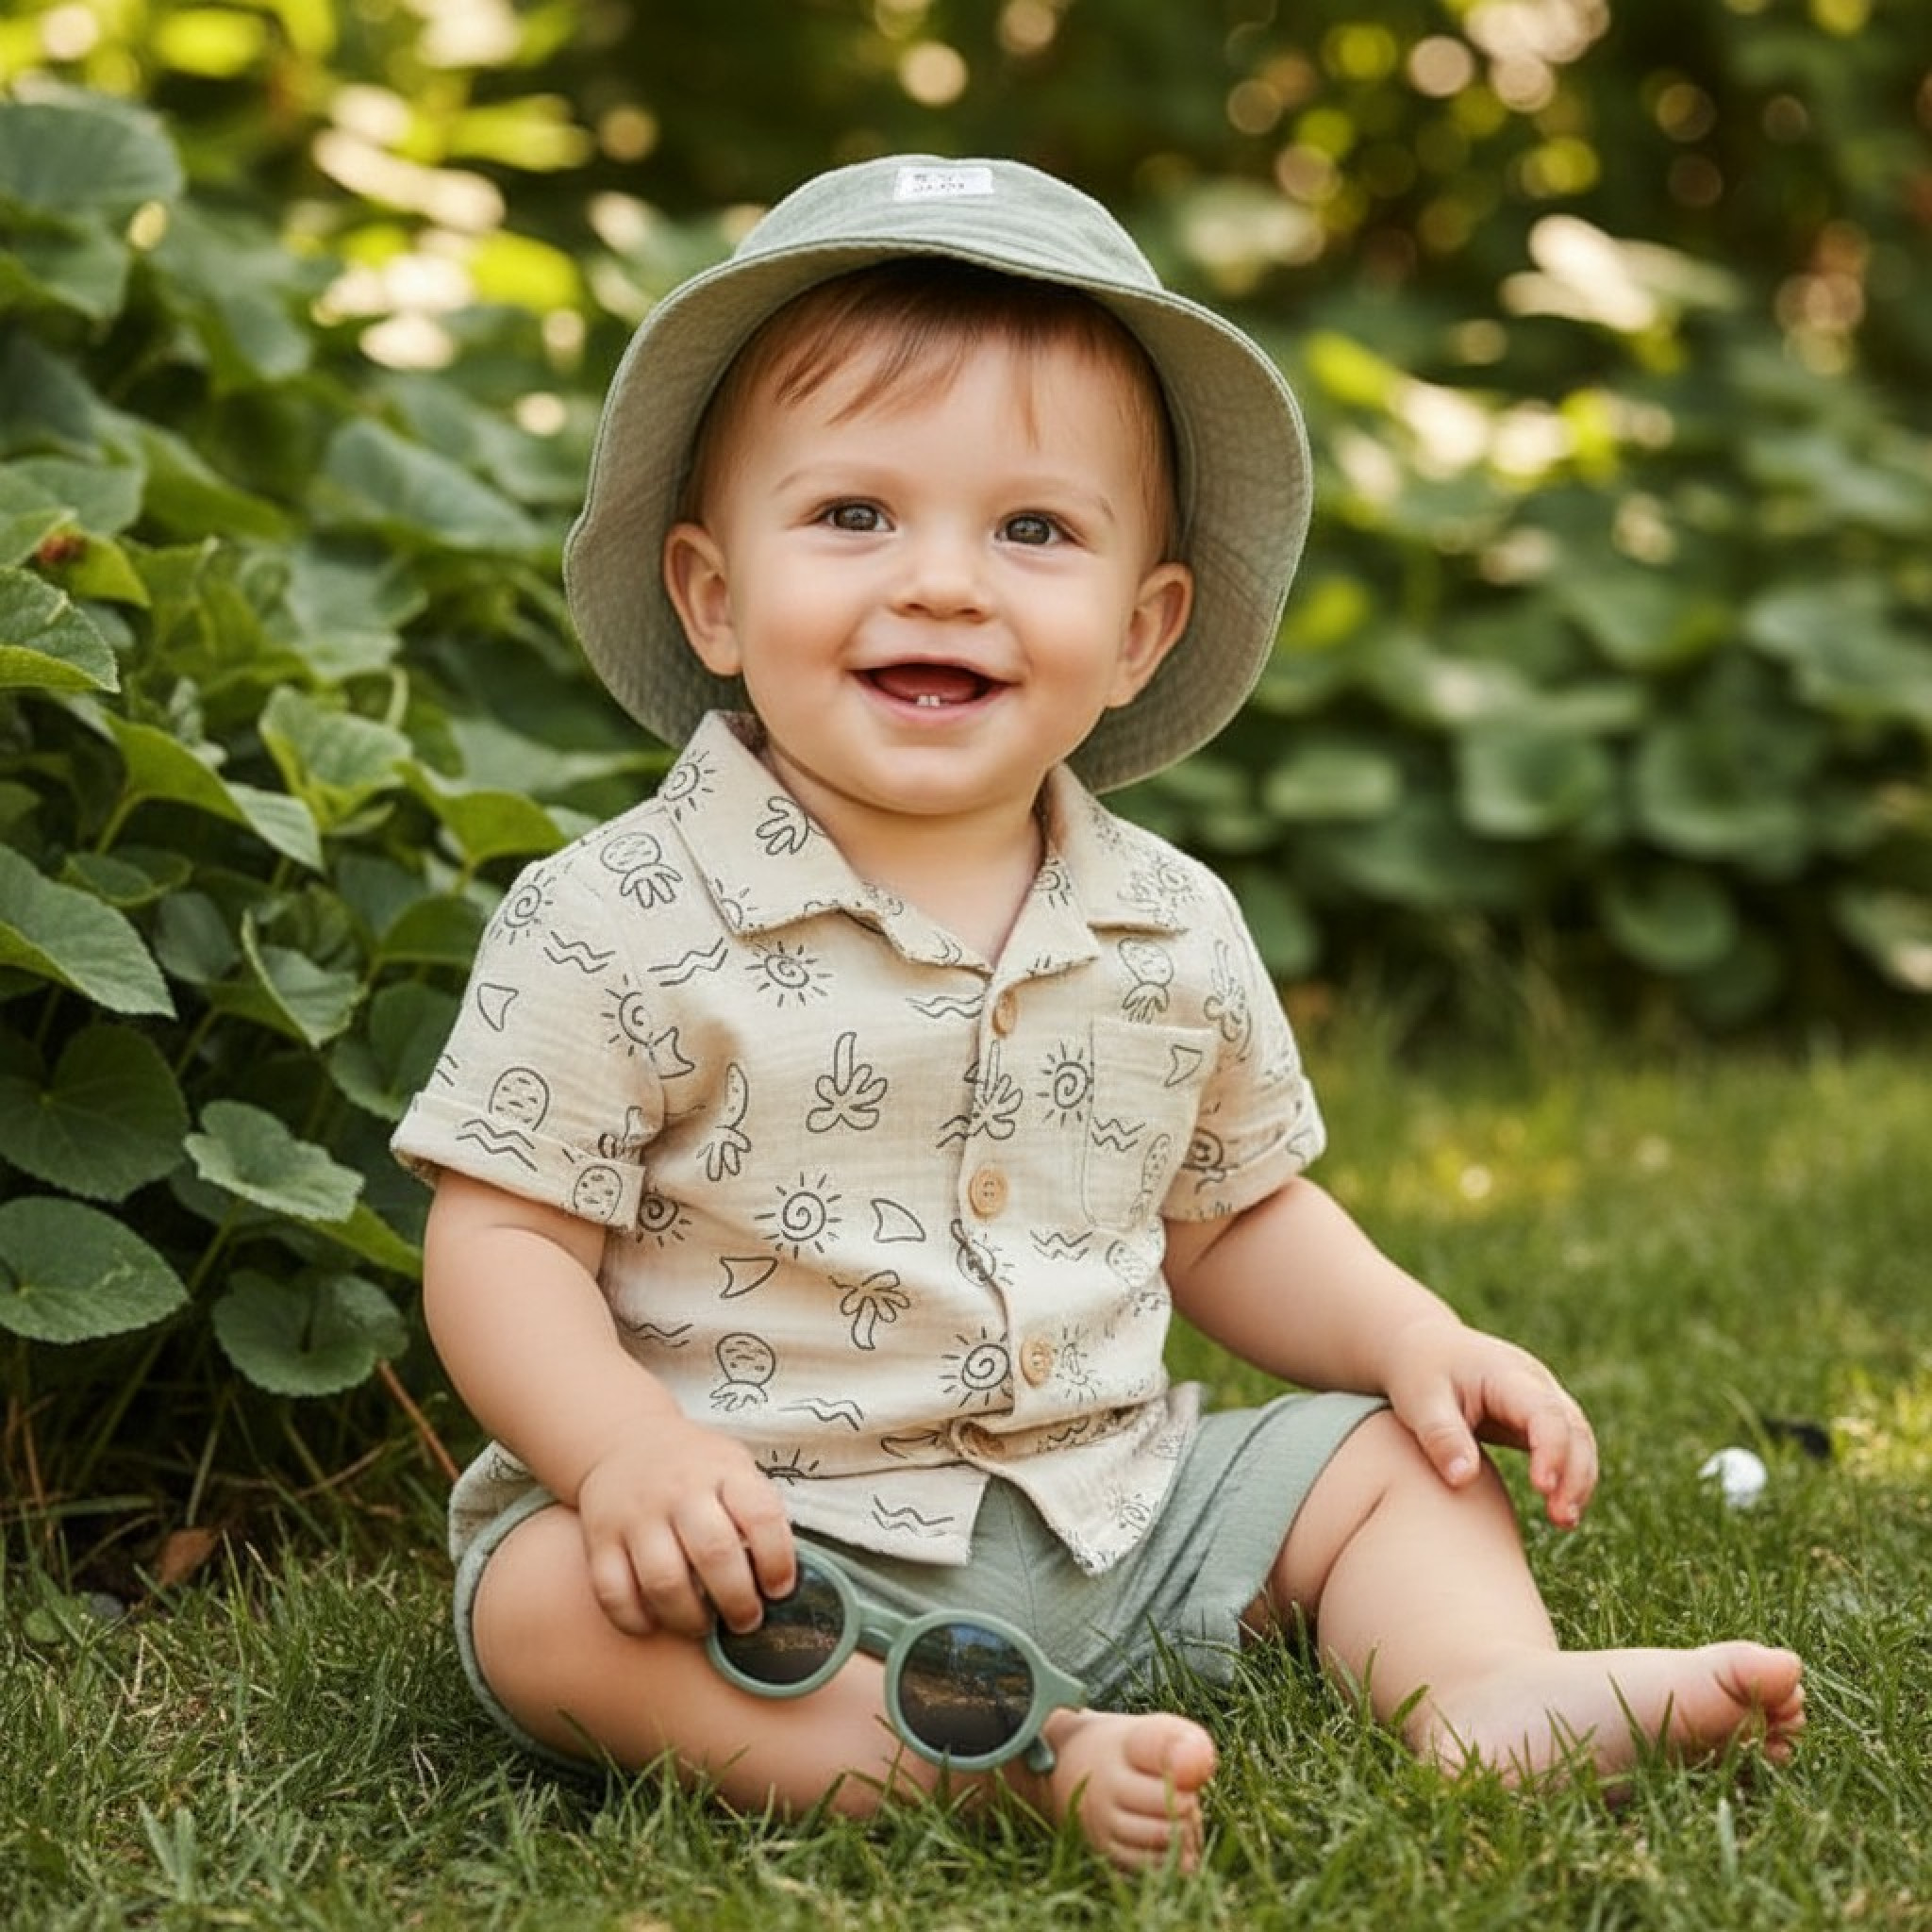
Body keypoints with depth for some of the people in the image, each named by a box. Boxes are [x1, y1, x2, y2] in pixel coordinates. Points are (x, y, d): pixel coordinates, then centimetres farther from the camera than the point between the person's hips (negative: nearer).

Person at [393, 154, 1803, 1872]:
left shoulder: (1173, 934, 3)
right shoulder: (619, 926, -12)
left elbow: (1236, 1217, 17)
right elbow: (503, 1236, -12)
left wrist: (1415, 1338, 1)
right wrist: (628, 1449, -29)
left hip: (1108, 1514, 5)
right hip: (765, 1547, -5)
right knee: (548, 1603, -33)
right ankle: (1014, 1768, -40)